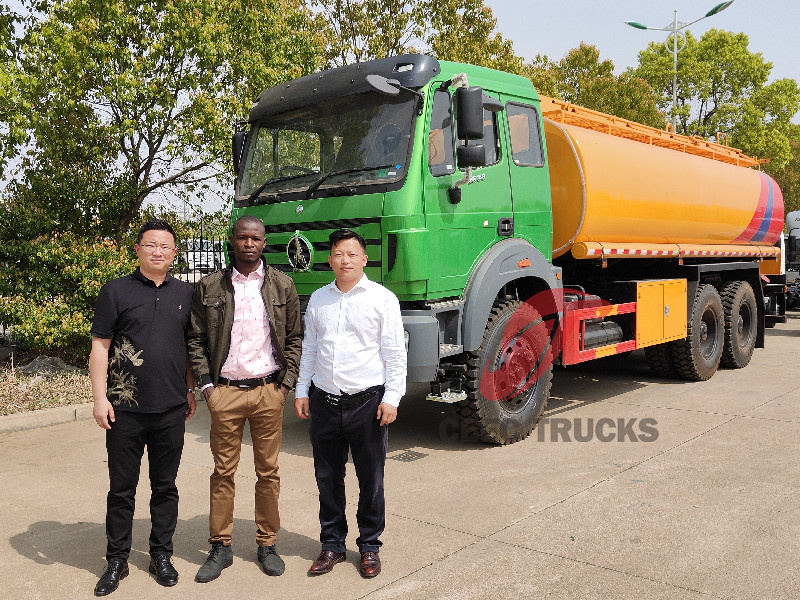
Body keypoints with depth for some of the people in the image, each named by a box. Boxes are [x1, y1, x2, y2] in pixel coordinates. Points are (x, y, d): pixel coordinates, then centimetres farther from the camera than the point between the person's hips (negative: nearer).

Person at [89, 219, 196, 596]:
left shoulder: (184, 294, 9)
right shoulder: (116, 291, 0)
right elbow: (100, 346, -2)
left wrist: (190, 390, 11)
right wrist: (100, 397, -8)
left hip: (172, 410, 2)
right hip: (126, 410, -2)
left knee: (165, 486, 12)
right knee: (122, 489, 8)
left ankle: (161, 555, 26)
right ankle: (116, 561, 23)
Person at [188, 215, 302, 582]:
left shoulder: (282, 285, 4)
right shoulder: (209, 287, 4)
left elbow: (295, 338, 6)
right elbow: (196, 340, 6)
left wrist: (285, 383, -1)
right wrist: (206, 384, -1)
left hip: (268, 390, 0)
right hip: (225, 392, 0)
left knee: (268, 472, 8)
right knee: (223, 472, 7)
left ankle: (267, 544, 22)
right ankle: (220, 547, 20)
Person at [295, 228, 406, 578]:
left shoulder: (382, 298, -2)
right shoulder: (318, 299, 11)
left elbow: (395, 353, -4)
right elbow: (309, 348, 16)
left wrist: (391, 398, -9)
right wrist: (301, 391, 12)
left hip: (367, 402, -3)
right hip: (324, 402, 4)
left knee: (371, 480, 7)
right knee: (327, 478, 12)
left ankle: (369, 546, 24)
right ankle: (332, 545, 28)